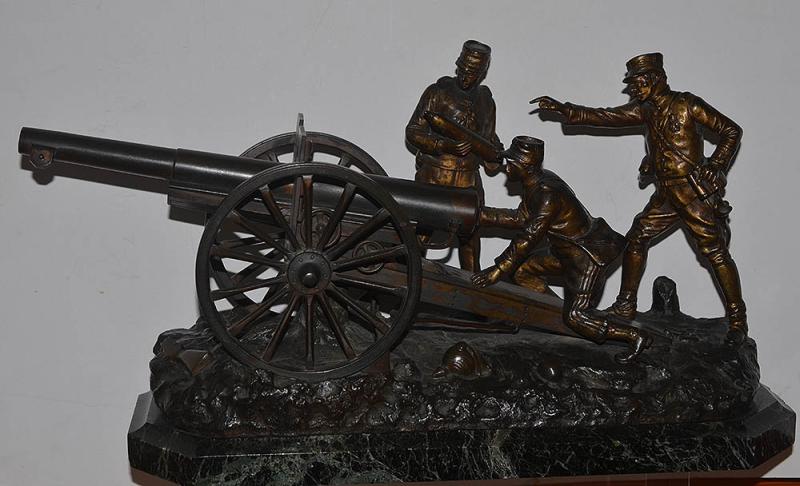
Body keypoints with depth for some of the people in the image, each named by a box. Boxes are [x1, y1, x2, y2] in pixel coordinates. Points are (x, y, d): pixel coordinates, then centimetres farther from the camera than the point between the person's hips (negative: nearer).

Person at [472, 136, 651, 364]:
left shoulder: (547, 193, -27)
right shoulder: (535, 183, 2)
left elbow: (529, 237, -26)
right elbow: (520, 218, 13)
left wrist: (498, 270, -22)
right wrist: (480, 214, 10)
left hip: (589, 257, -10)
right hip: (569, 255, 10)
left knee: (575, 317, -13)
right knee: (522, 269, 8)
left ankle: (636, 336, -4)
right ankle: (561, 310, 15)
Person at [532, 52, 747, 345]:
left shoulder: (687, 104, -7)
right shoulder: (645, 110, 12)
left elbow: (731, 131, -3)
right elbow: (605, 117, 12)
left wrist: (715, 167, -13)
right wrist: (562, 109, 6)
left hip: (695, 192, -7)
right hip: (666, 194, 7)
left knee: (714, 251, -8)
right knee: (636, 239, 5)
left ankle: (737, 318, -2)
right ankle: (625, 307, 15)